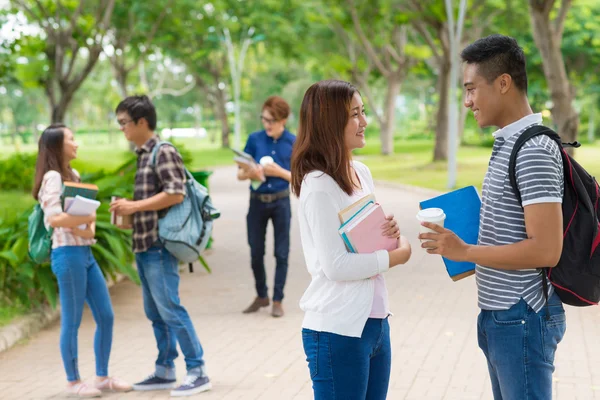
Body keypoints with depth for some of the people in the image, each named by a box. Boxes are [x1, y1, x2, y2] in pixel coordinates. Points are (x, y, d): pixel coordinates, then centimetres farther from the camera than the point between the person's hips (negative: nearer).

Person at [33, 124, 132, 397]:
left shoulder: (74, 175, 16)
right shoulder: (53, 177, -11)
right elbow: (54, 218, -23)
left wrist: (90, 228, -5)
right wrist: (86, 220, -9)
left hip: (86, 253, 9)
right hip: (68, 254, -9)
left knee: (106, 317, 10)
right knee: (72, 321, 0)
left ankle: (102, 376, 20)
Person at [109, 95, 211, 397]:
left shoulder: (163, 152, -11)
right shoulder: (142, 155, 16)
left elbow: (175, 194, -19)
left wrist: (135, 206, -17)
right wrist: (128, 209, 7)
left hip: (159, 245, -9)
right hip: (144, 245, 9)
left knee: (170, 309, -8)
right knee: (155, 313, 12)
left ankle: (197, 371, -3)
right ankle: (165, 371, 20)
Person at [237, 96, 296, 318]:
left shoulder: (293, 143, -5)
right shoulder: (255, 139, -2)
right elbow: (240, 173, 1)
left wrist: (280, 172, -18)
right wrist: (249, 173, -21)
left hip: (281, 202, -2)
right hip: (257, 201, 2)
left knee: (281, 253, 3)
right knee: (256, 252, 9)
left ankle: (278, 300, 14)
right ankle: (261, 295, 27)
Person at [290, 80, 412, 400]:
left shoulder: (362, 172, 9)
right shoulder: (319, 185, -16)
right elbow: (336, 266, -20)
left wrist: (389, 234, -3)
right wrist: (397, 255, -10)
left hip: (374, 321, 8)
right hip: (337, 330, -8)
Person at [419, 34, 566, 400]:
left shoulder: (534, 151, -20)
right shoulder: (508, 144, 11)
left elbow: (546, 250, -26)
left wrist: (466, 252, -20)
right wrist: (469, 255, 8)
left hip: (522, 318, -10)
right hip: (500, 315, 10)